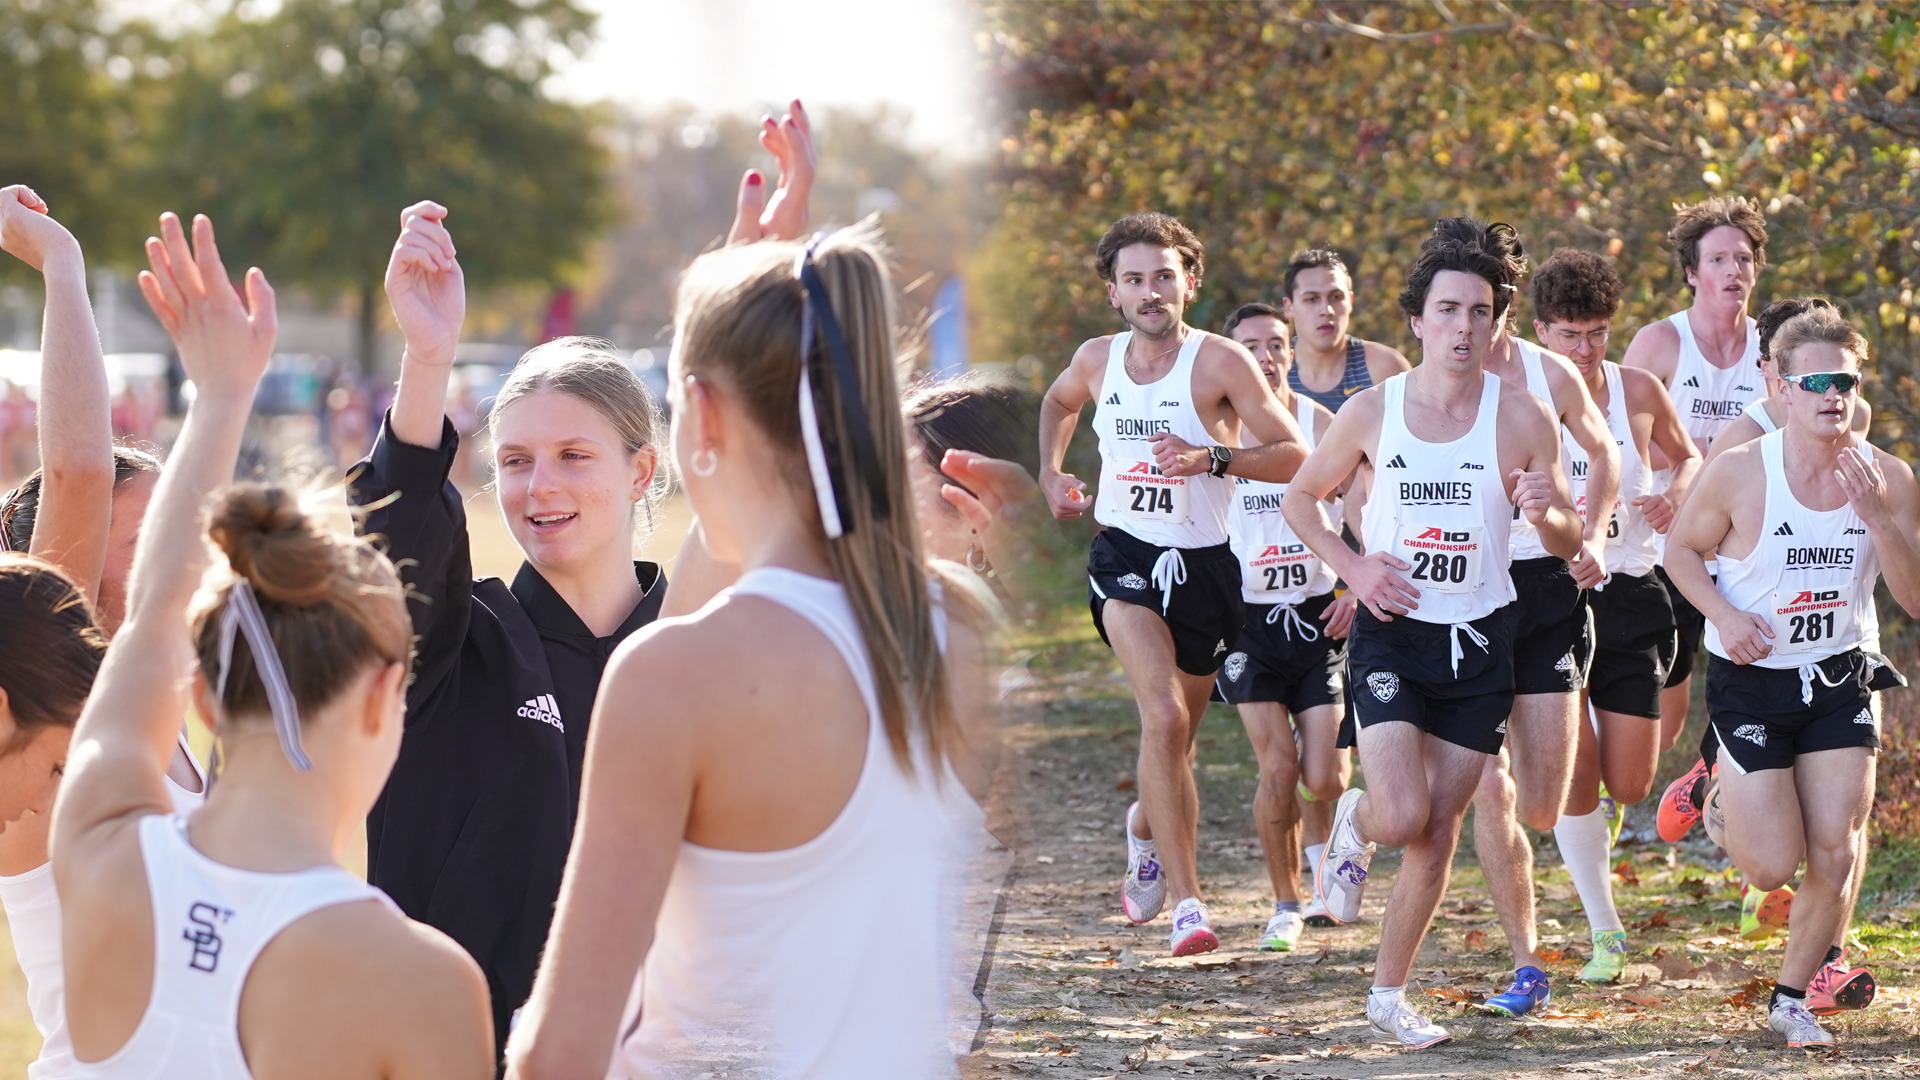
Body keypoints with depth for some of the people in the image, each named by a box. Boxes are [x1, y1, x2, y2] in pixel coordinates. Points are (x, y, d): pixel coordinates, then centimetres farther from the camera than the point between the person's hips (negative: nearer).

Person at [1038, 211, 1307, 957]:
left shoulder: (1219, 362, -11)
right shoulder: (1097, 360, 2)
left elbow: (1293, 455, -14)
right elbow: (1059, 401, 28)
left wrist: (1212, 458, -27)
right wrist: (1050, 473, 14)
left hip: (1203, 564, 0)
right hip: (1124, 556, 0)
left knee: (1175, 737, 15)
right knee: (1164, 716, -23)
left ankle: (1146, 826, 51)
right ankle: (1185, 901, -25)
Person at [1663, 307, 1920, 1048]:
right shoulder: (1740, 473, -16)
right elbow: (1682, 550, -1)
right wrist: (1724, 616, -18)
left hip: (1836, 681, 3)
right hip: (1749, 681, -3)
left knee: (1835, 857, -4)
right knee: (1773, 867, -6)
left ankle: (1792, 998, 20)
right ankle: (1722, 792, 31)